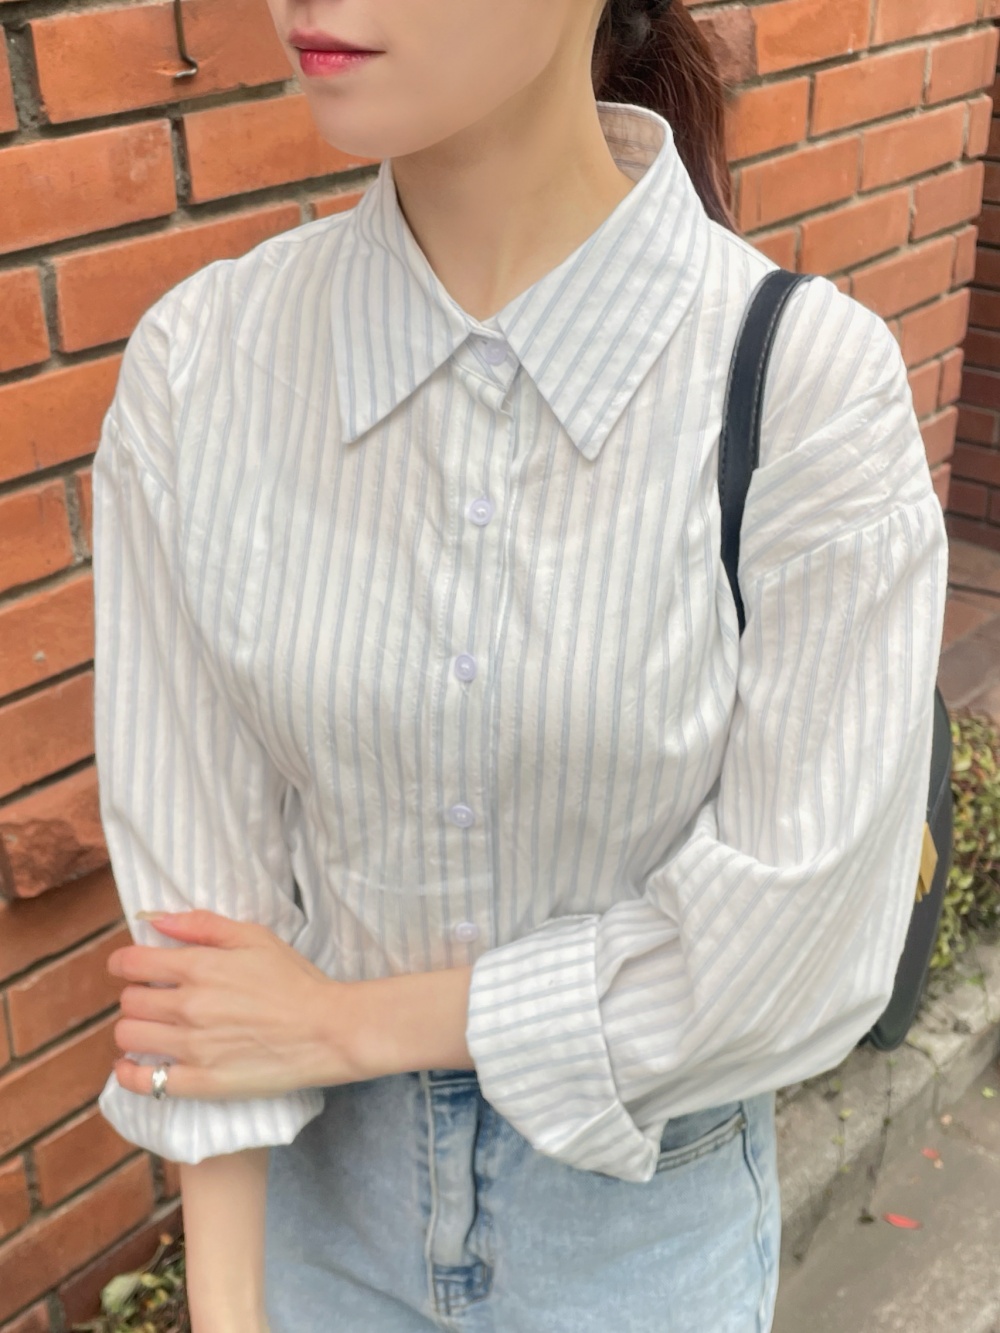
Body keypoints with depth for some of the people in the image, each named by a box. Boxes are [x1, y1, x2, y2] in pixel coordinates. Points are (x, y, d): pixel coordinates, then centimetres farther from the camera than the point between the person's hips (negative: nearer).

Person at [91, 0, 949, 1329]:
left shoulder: (807, 380, -23)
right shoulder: (197, 364, -15)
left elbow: (794, 925, -20)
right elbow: (191, 861, -12)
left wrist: (348, 1019, -15)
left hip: (641, 1201, -1)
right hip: (316, 1172, 2)